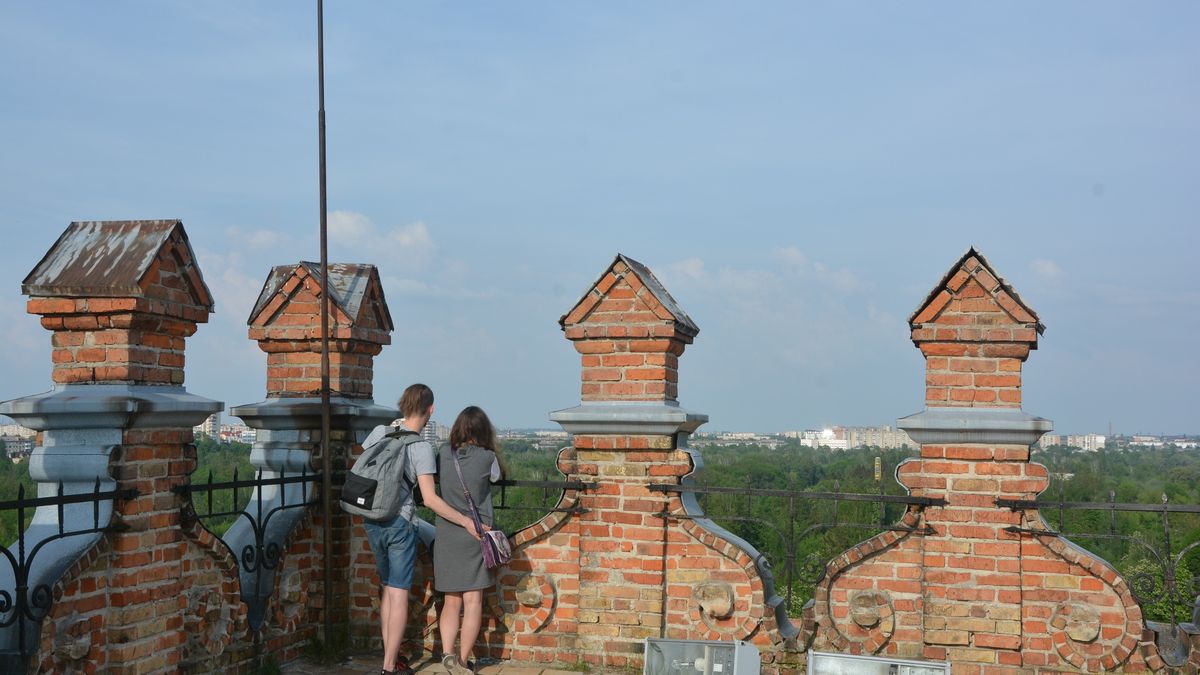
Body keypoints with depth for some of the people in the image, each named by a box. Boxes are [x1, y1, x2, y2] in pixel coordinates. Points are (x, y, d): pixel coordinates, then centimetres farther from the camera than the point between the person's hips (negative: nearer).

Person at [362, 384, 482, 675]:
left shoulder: (380, 431, 0)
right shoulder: (422, 448, -15)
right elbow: (429, 499, -19)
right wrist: (466, 522, -12)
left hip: (372, 522, 6)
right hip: (400, 523, -6)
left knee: (388, 589, 18)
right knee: (399, 594, 2)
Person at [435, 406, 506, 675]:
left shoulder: (443, 455, 1)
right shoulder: (487, 458, -8)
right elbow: (499, 476, 13)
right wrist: (493, 446, 15)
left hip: (446, 537, 3)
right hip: (477, 535, -3)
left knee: (451, 601, 11)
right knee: (473, 601, 4)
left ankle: (448, 653, -5)